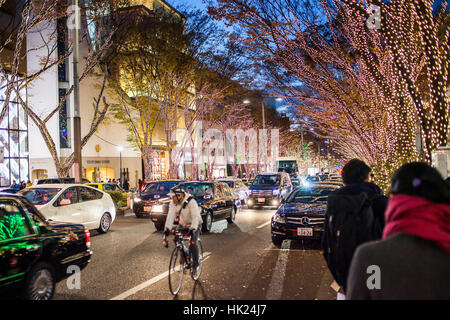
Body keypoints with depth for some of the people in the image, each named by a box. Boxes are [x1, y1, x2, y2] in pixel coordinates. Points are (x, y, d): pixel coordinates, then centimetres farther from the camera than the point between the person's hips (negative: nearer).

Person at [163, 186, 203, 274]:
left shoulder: (191, 202, -30)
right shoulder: (173, 203, -13)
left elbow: (195, 217, -36)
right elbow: (170, 215, -20)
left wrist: (192, 229, -48)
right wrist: (167, 228, -33)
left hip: (194, 224, -6)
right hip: (182, 224, 6)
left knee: (193, 244, -17)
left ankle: (195, 265, 1)